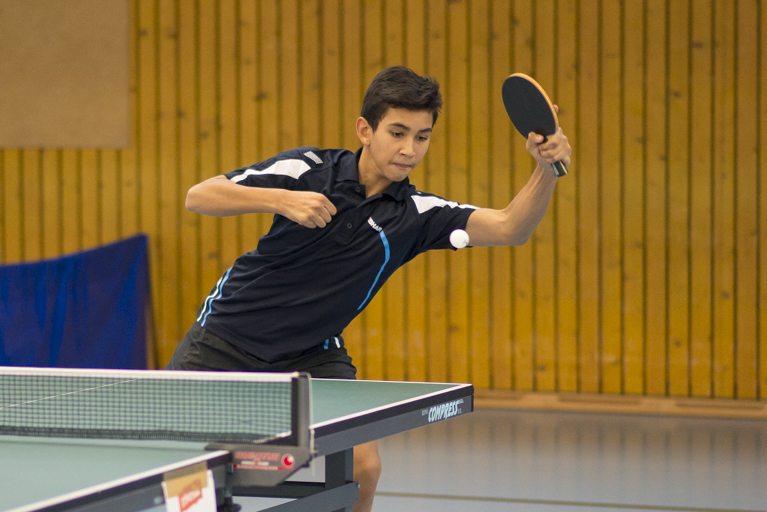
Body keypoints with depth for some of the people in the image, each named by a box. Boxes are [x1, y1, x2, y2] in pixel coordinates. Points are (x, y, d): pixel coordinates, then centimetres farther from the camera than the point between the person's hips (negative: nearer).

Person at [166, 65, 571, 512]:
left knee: (363, 466, -16)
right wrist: (282, 199, -31)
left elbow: (510, 228, -22)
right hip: (228, 337, -1)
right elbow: (198, 196, -15)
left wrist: (547, 170, -40)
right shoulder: (309, 169, -12)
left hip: (311, 356, 1)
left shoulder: (415, 215, -9)